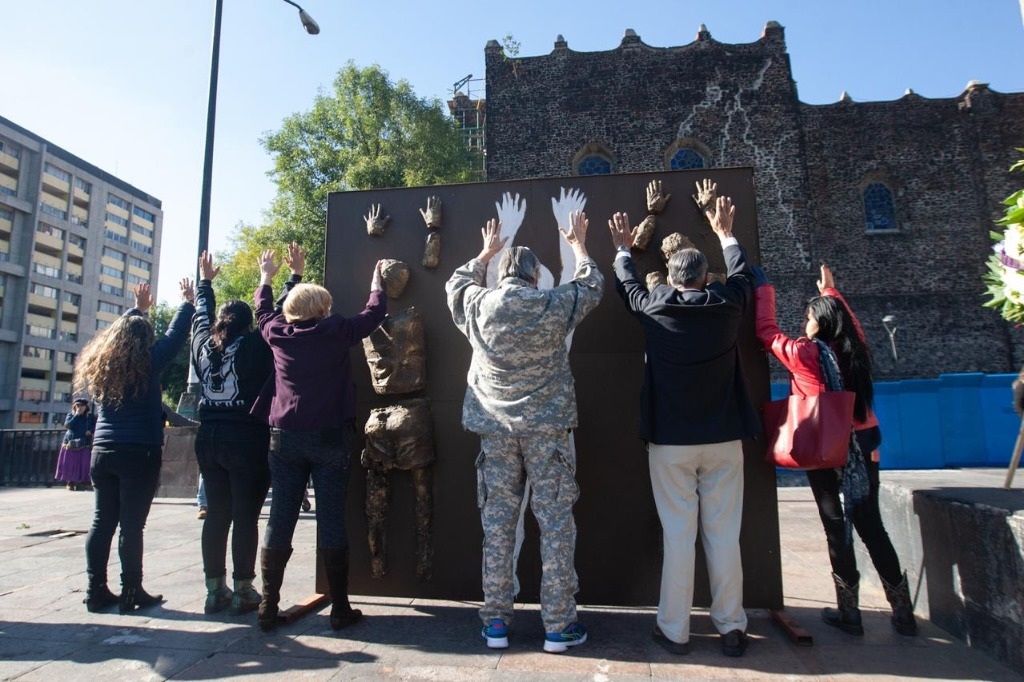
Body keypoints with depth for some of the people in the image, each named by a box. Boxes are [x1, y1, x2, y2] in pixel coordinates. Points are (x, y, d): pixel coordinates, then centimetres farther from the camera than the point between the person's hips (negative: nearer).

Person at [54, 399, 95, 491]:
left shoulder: (90, 416, 7)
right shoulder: (70, 415, 7)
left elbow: (96, 425, 8)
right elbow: (67, 424, -10)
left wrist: (90, 430, -12)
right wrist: (76, 415, -12)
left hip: (84, 444, -1)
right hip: (70, 443, 1)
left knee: (83, 464, -6)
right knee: (70, 464, 1)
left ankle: (82, 482, -2)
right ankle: (70, 482, 10)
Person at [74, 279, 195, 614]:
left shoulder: (97, 364, 8)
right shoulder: (148, 363, -10)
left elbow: (121, 331, 25)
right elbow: (174, 336, -1)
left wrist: (138, 309, 35)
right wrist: (188, 302, 11)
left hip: (103, 452, 6)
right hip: (140, 453, -6)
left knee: (102, 521, 11)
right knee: (132, 524, -1)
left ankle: (96, 591, 16)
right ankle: (131, 593, 6)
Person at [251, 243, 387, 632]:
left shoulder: (278, 333, 4)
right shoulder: (336, 331, -5)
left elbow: (263, 310, 25)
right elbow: (373, 314, 10)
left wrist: (266, 276, 41)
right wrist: (376, 284, 27)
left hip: (285, 437, 3)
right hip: (329, 437, -3)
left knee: (280, 519, 8)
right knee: (331, 519, 1)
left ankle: (269, 607, 14)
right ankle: (340, 608, 8)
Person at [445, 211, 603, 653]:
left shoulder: (477, 306, 0)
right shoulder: (554, 306, -6)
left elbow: (456, 284, 23)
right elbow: (592, 286, 14)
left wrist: (486, 253, 36)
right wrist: (579, 245, 29)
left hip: (495, 429, 3)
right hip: (546, 427, -2)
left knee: (497, 523, 9)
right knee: (555, 523, 6)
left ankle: (495, 621, 19)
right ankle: (558, 625, 14)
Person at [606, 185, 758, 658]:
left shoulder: (655, 307, -5)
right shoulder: (728, 304, -1)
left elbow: (627, 283, 17)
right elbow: (741, 273, 21)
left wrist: (623, 249, 34)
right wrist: (726, 232, 35)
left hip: (669, 440, -1)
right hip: (723, 438, 2)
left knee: (677, 536, 4)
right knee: (724, 536, 8)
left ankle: (674, 630, 14)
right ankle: (731, 628, 18)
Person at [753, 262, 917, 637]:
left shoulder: (803, 353, -11)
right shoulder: (856, 349, 2)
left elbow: (766, 330, 1)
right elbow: (850, 322, 24)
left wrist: (764, 290, 13)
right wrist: (831, 292, 37)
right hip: (863, 447, 5)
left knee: (836, 527, 5)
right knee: (871, 526, 13)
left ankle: (849, 613, 12)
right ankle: (903, 612, 18)